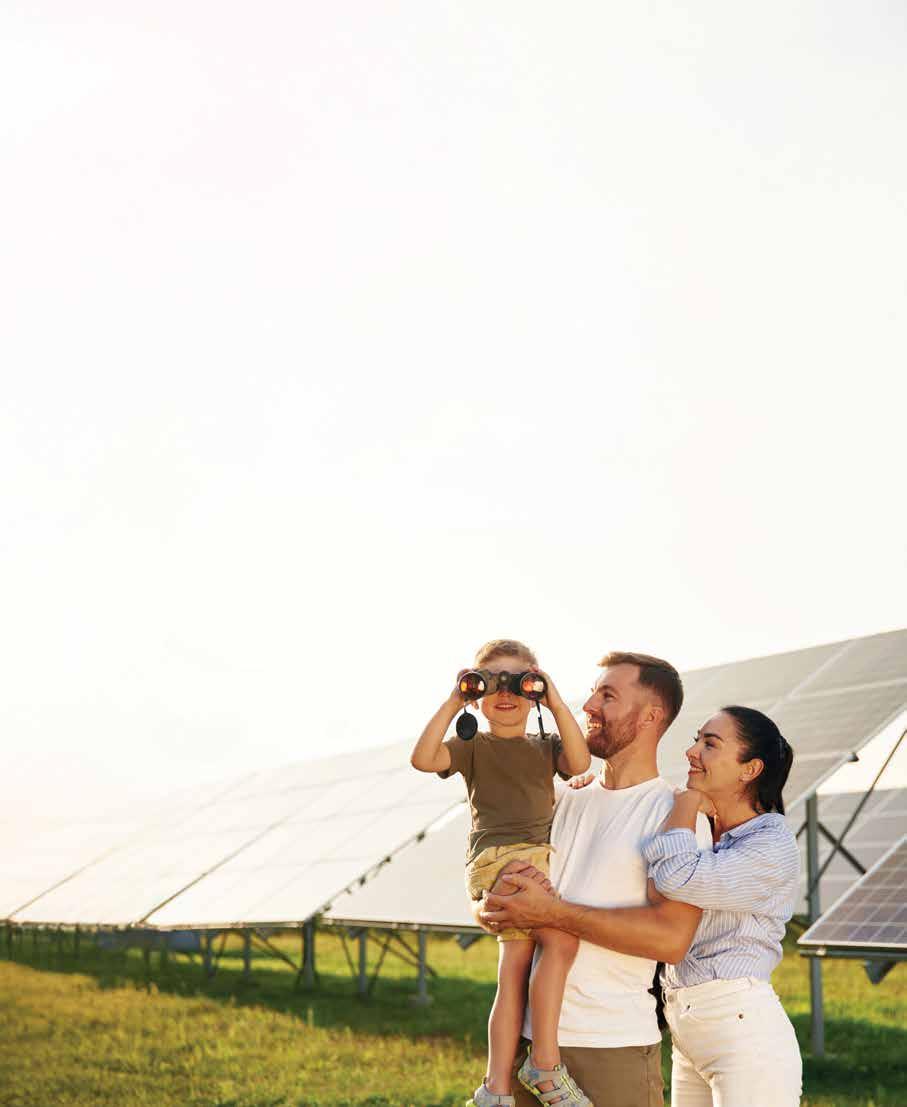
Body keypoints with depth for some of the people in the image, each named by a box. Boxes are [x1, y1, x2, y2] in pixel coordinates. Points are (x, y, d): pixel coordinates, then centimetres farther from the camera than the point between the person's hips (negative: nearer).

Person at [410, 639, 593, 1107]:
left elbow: (580, 763, -1)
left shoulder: (546, 746, 22)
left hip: (543, 860, 5)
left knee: (515, 975, 1)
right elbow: (423, 758, -9)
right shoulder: (474, 746, 11)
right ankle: (544, 1064, -17)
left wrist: (557, 704, -6)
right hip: (497, 857, -5)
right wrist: (452, 703, -8)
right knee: (561, 941, -24)